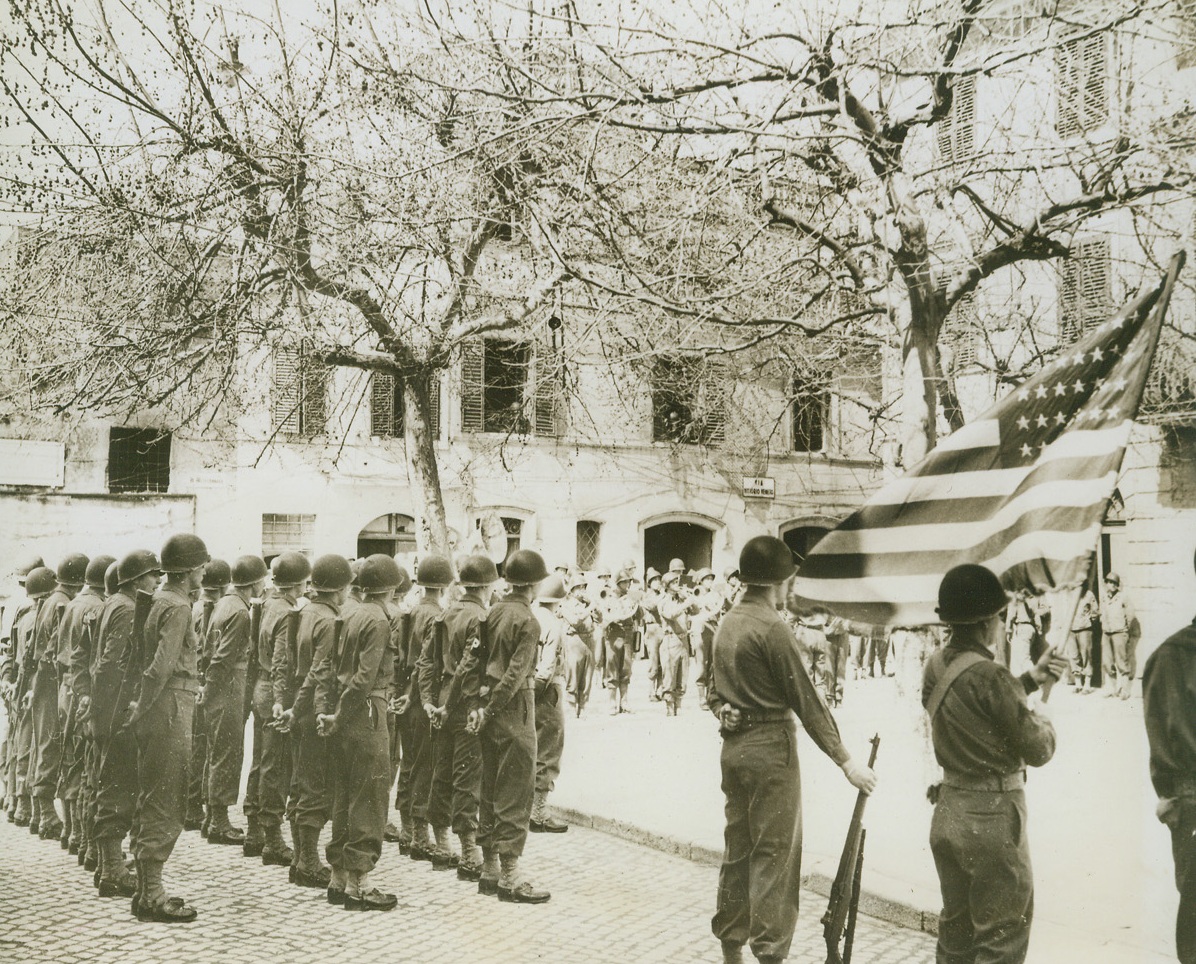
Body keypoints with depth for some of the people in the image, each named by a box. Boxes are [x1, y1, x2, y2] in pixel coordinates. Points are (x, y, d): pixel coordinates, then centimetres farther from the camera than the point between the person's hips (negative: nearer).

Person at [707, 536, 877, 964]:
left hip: (733, 747, 8)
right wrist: (846, 761, -14)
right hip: (770, 748, -8)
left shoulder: (726, 624, 9)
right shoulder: (772, 628, -16)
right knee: (775, 852, -1)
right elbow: (806, 701, -17)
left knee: (737, 847, 15)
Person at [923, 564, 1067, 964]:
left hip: (948, 810, 8)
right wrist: (1041, 713, 5)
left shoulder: (936, 666, 1)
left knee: (956, 926, 19)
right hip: (992, 818, -8)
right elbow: (1039, 750, -15)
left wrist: (1031, 678, 13)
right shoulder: (989, 676, -22)